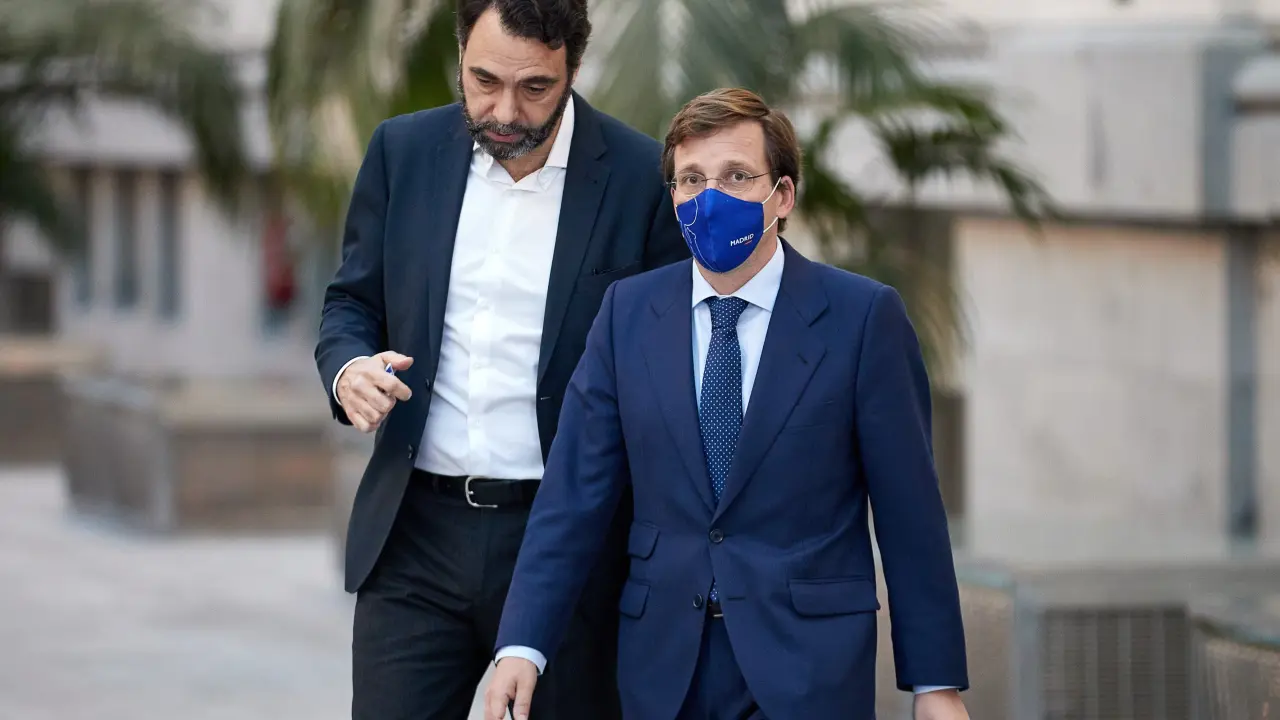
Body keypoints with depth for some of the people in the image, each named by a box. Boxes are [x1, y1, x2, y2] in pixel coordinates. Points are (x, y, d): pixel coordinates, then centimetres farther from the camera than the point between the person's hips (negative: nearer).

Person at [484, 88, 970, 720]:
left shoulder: (863, 317, -4)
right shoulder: (628, 312, 5)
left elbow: (909, 508, -3)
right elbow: (574, 492, 1)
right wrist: (523, 646, -10)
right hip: (664, 668, 3)